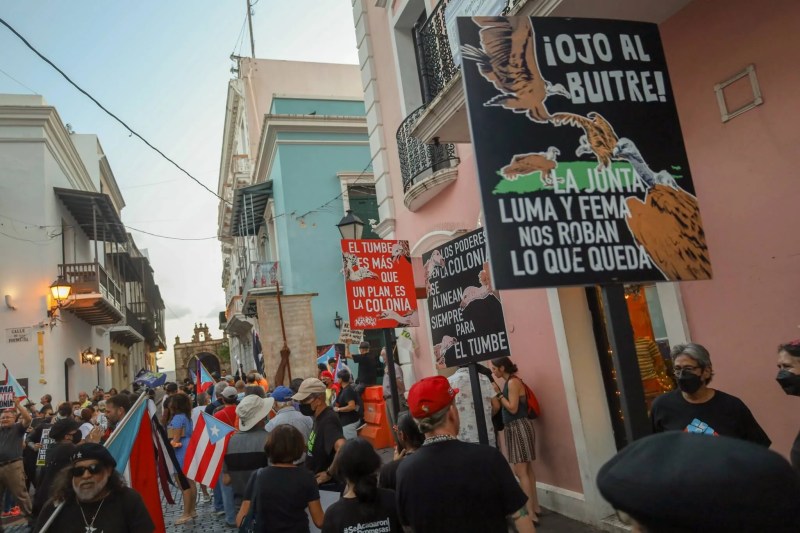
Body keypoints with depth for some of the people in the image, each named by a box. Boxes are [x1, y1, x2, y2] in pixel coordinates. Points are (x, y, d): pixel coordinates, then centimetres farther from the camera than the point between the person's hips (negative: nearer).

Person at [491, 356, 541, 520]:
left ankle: (530, 513, -6)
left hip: (519, 426, -10)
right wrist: (498, 392, 5)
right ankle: (535, 507, 23)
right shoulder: (510, 382, 13)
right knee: (526, 469, 14)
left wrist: (498, 393, -15)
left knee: (521, 471, -9)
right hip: (514, 427, 10)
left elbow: (513, 408, -18)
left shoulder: (513, 382, -14)